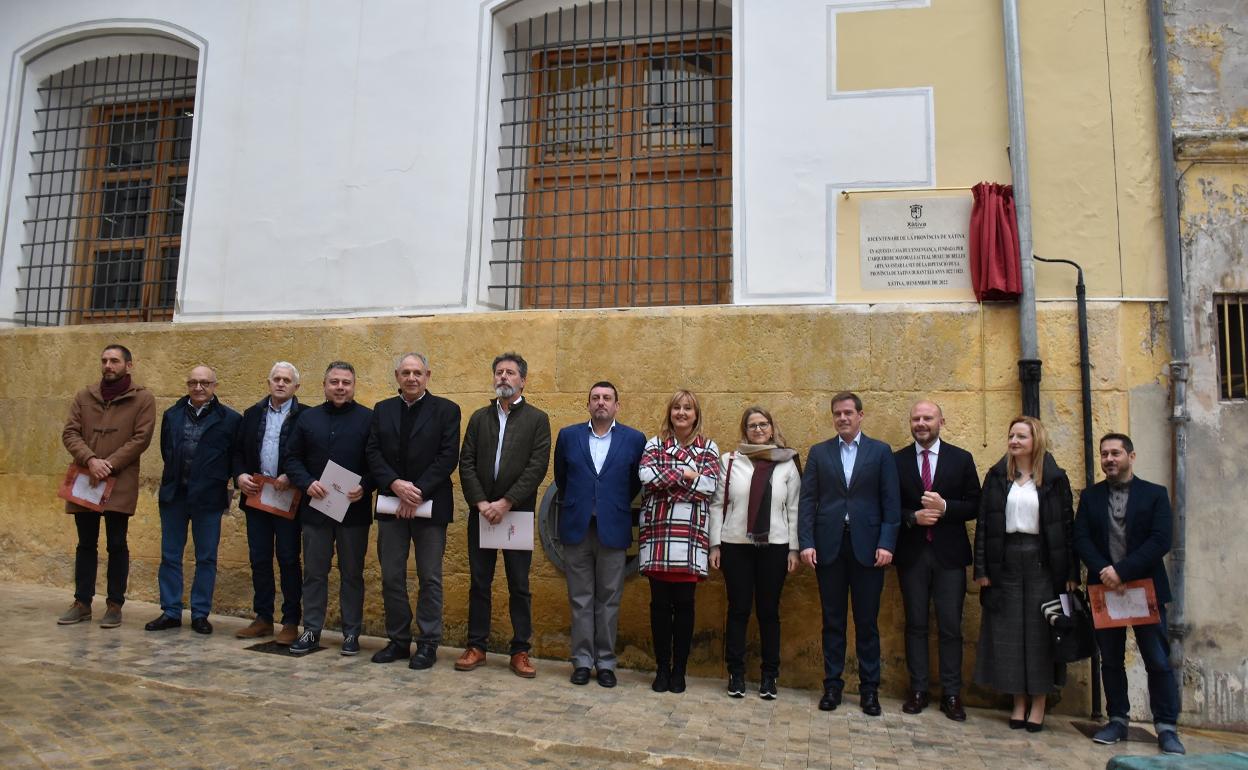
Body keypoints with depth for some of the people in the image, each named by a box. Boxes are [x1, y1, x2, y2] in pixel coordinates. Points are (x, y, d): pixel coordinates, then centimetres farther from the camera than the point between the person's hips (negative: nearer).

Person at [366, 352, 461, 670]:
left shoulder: (446, 410, -2)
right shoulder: (382, 410, 10)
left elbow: (448, 457, -9)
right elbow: (373, 454, 3)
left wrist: (417, 492, -15)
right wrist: (396, 484, -13)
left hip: (430, 505, -3)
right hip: (391, 504, 4)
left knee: (430, 578, 4)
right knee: (391, 577, 9)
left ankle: (428, 643, 15)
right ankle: (398, 640, 23)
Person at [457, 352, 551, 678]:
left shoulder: (537, 419, 1)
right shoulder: (479, 418, 11)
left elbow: (537, 467, -9)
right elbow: (466, 463, 4)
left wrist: (506, 503, -15)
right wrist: (480, 502, -10)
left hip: (518, 513, -3)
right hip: (481, 512, 3)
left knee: (519, 586, 5)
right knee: (479, 583, 9)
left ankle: (521, 651, 14)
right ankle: (476, 646, 20)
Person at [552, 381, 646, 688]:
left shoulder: (634, 439, 1)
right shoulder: (568, 435, 5)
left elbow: (637, 481, 10)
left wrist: (619, 506, 10)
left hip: (613, 530, -1)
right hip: (577, 528, 1)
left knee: (609, 600, 6)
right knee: (580, 599, 7)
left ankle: (606, 662, 17)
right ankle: (582, 660, 17)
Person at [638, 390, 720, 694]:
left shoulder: (708, 448, 8)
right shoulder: (655, 443, 8)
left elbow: (709, 486, -7)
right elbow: (646, 475, -10)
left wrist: (667, 477, -7)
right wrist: (685, 474, -9)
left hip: (691, 536, 0)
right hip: (657, 533, 0)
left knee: (683, 603, 3)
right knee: (660, 603, 5)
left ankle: (679, 670, 17)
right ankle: (662, 669, 18)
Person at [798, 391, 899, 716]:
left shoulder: (881, 452, 5)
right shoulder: (819, 453, 8)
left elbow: (891, 502, 1)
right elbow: (807, 500, 3)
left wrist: (887, 543, -9)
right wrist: (806, 542, -5)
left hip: (867, 546, -1)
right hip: (829, 546, 1)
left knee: (867, 621, 6)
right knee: (832, 620, 9)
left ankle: (869, 689, 17)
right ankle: (832, 685, 18)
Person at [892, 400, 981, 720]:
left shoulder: (961, 459, 3)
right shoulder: (896, 461, 3)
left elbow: (974, 505, 1)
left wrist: (945, 507, -16)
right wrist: (913, 517, -14)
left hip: (949, 553, 0)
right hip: (911, 553, 1)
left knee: (951, 626, 3)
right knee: (915, 624, 8)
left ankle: (951, 694, 15)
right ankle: (918, 690, 17)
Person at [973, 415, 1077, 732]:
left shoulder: (1055, 478, 2)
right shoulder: (997, 476, 5)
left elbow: (1067, 525, 1)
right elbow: (983, 523, 2)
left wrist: (1070, 572, -5)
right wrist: (981, 569, -3)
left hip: (1042, 561, -1)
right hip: (1005, 561, 1)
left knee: (1040, 630, 3)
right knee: (1008, 631, 4)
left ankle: (1038, 704, 16)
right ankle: (1019, 702, 16)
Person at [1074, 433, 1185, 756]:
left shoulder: (1155, 494, 1)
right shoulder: (1090, 496, 8)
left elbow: (1161, 540, -10)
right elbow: (1081, 538, 0)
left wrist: (1122, 571, -18)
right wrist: (1103, 571, -16)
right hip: (1104, 588, 2)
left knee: (1158, 661, 0)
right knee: (1111, 660, 9)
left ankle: (1167, 728, 10)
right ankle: (1118, 720, 19)